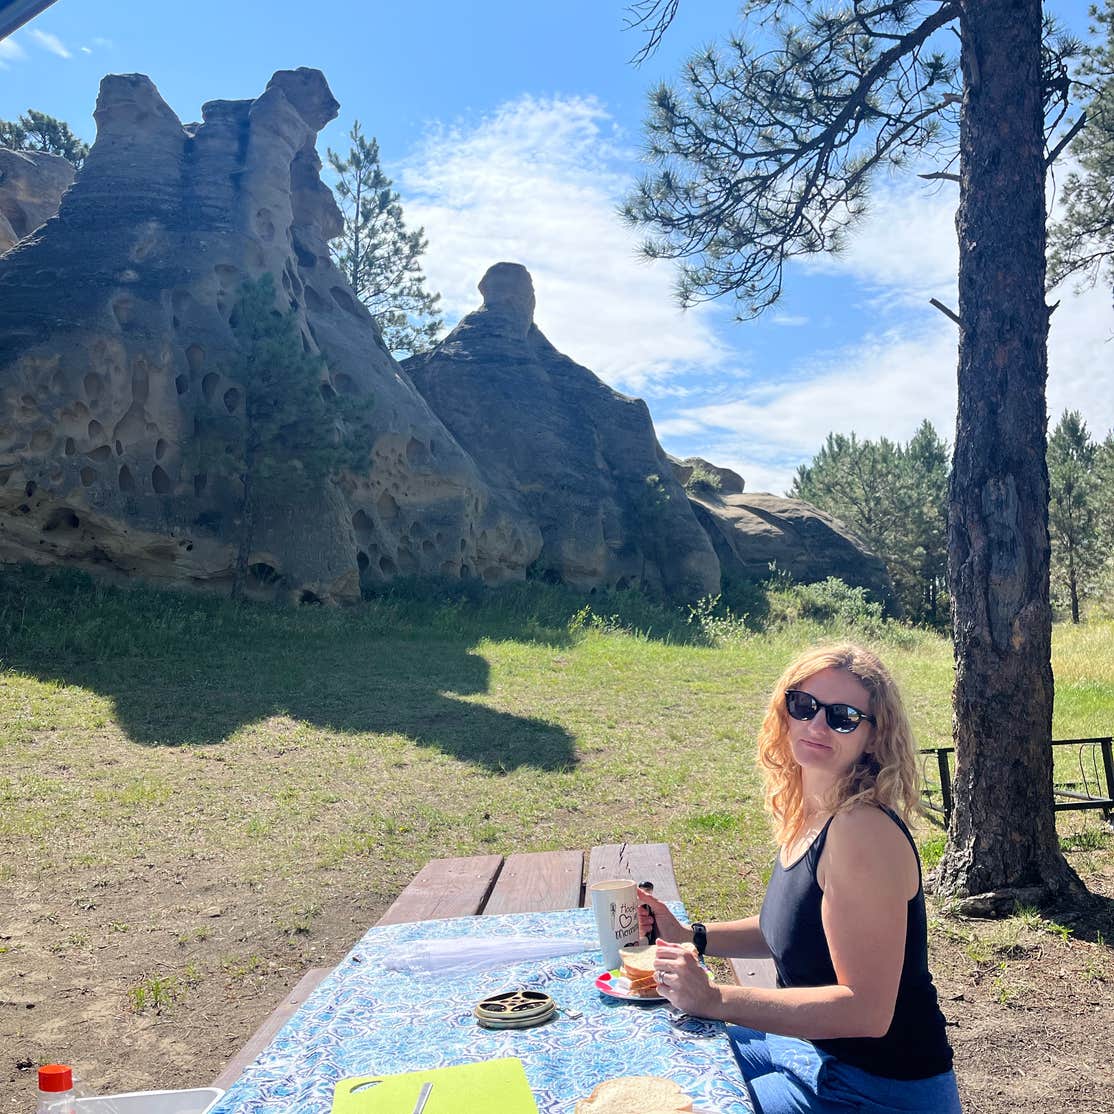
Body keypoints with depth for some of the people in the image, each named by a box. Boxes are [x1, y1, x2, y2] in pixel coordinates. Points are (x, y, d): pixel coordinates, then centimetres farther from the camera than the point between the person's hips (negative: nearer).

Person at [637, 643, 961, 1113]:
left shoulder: (862, 831, -28)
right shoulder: (806, 815, 0)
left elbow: (866, 1010, -29)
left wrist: (715, 999, -28)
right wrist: (688, 936, 5)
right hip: (815, 1046, 8)